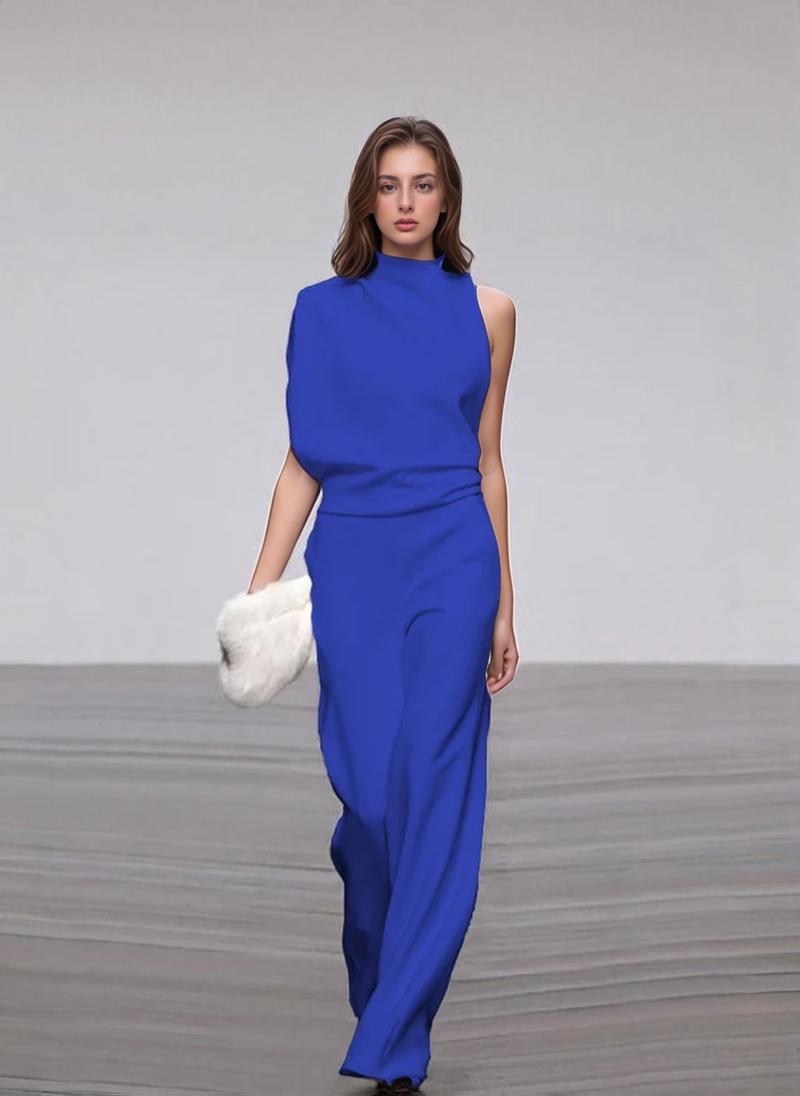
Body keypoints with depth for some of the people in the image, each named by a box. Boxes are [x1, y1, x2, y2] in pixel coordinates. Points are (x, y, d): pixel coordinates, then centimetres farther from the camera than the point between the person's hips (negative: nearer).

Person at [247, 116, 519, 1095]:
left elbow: (487, 462, 10)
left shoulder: (486, 311, 7)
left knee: (433, 792, -8)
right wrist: (260, 588, -1)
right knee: (369, 792, -2)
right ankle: (380, 975, 27)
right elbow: (304, 462, 7)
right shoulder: (324, 311, 6)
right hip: (350, 565, 1)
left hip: (452, 566, 0)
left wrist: (504, 605, 10)